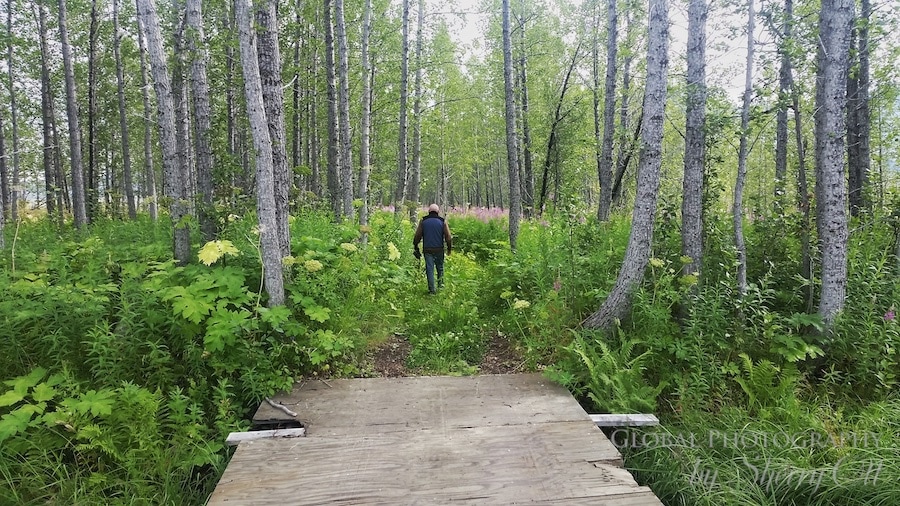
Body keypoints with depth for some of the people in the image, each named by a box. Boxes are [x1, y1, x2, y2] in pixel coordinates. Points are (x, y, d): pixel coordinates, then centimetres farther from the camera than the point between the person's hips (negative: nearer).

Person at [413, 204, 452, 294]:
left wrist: (415, 248, 12)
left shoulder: (423, 221, 3)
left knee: (429, 269, 2)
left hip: (427, 249, 0)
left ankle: (432, 289, 0)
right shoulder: (442, 222, 1)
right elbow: (448, 237, 0)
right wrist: (449, 248, 10)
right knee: (440, 267, 18)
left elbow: (417, 236, 3)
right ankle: (440, 284, 14)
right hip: (439, 249, 0)